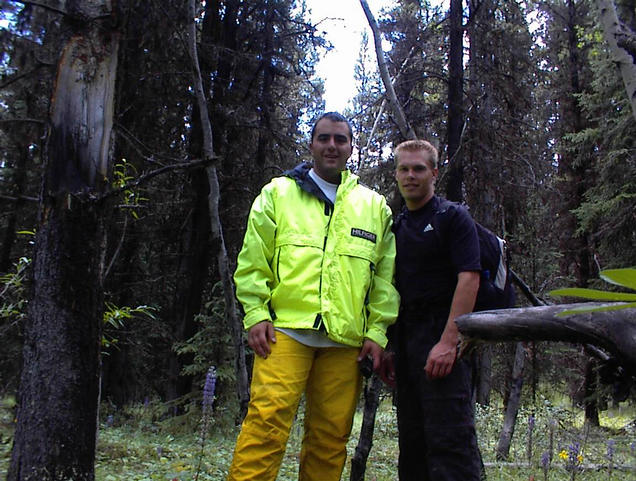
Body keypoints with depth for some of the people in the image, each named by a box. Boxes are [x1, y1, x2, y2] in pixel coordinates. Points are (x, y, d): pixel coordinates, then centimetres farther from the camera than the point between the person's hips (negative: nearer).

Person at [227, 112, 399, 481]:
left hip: (346, 340, 3)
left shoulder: (375, 206, 18)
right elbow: (252, 261, 8)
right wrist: (256, 313, -2)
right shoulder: (278, 193, 13)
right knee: (267, 420, -13)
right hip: (286, 329, -2)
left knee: (331, 437, 6)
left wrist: (377, 332, 7)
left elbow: (385, 277, 16)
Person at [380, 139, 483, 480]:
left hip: (441, 338, -7)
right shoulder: (397, 226, 18)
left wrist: (448, 342, -21)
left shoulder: (452, 216, -1)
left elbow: (469, 277, -12)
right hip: (405, 342, 7)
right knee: (411, 440, 11)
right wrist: (388, 347, 12)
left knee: (449, 439, -10)